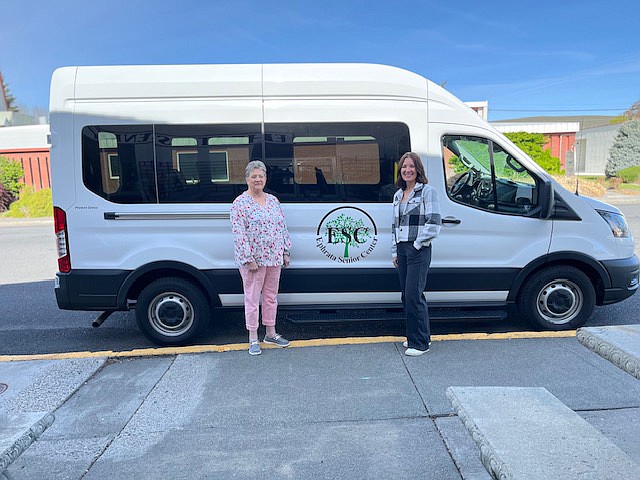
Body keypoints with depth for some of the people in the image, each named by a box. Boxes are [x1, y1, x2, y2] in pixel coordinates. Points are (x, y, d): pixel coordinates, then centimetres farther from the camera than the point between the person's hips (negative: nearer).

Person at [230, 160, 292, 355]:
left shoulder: (273, 200, 11)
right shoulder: (240, 203, -7)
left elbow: (282, 227, 14)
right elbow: (239, 234, -13)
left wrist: (286, 251, 10)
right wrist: (248, 259, -18)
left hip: (274, 258, 6)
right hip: (253, 259, -6)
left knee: (271, 296, 14)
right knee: (252, 297, 2)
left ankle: (271, 333, 28)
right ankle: (253, 339, 14)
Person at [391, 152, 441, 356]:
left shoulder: (427, 191, -4)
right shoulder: (398, 195, 18)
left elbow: (434, 223, -10)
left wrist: (417, 243, -12)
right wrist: (394, 252, 16)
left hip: (419, 249, -7)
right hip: (402, 249, 8)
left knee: (414, 295, -11)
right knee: (407, 295, 10)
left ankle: (420, 343, -1)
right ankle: (418, 336, 22)